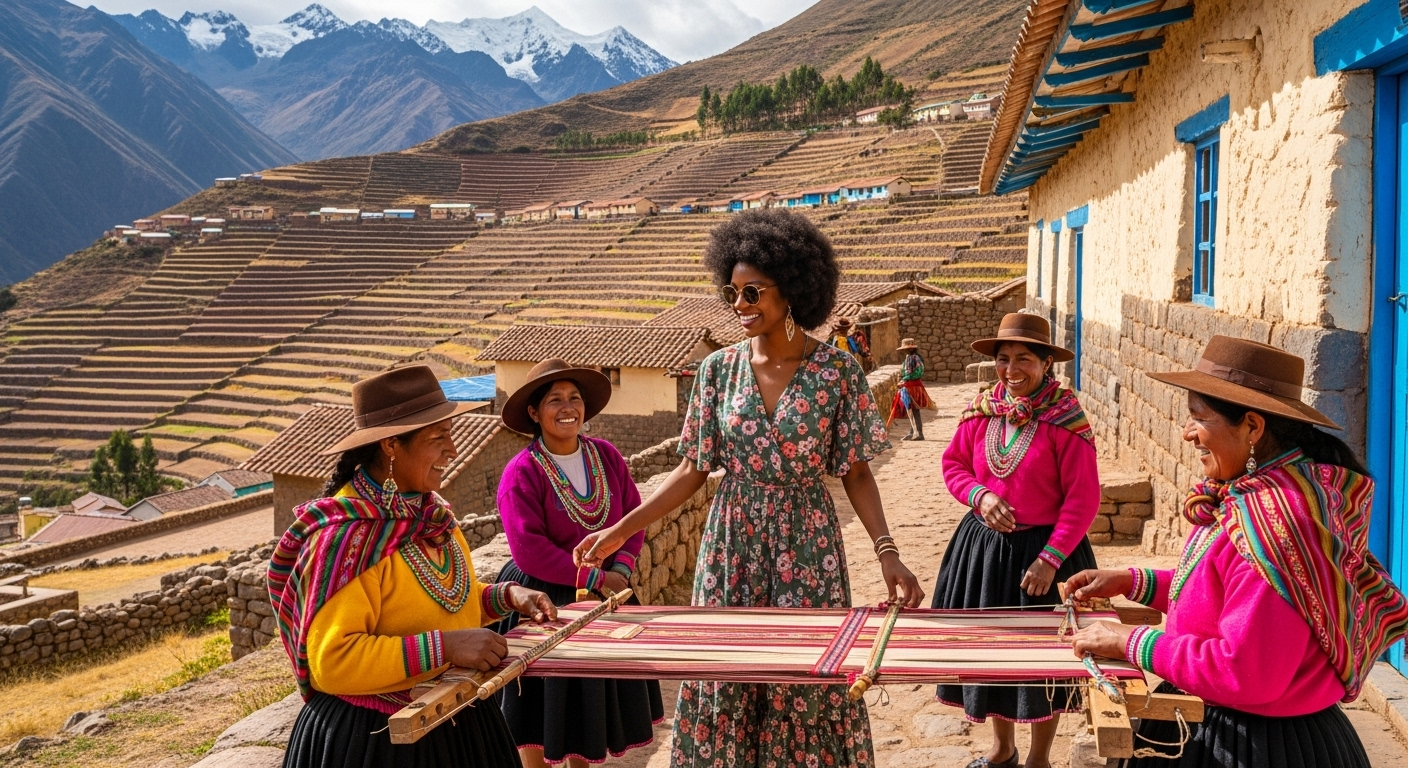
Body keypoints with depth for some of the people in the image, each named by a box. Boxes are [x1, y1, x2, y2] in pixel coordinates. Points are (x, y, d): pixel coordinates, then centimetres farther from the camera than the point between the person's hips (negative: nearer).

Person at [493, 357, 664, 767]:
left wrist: (621, 570, -15)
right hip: (543, 600, -5)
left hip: (602, 595, 5)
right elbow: (530, 551, -22)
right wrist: (594, 579, -19)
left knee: (589, 696, 17)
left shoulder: (607, 456, -1)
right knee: (543, 703, 7)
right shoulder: (522, 472, -17)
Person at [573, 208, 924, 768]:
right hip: (731, 544, 2)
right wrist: (622, 530, -4)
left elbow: (856, 472, -3)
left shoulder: (836, 371, -7)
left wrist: (886, 553, -15)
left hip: (805, 544, -2)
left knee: (806, 682, 6)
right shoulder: (718, 369, -1)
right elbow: (694, 469, 4)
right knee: (726, 678, 9)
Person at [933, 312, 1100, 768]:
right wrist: (980, 495, -12)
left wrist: (1050, 558, -18)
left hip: (1045, 547, -4)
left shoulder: (1065, 419, -15)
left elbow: (1083, 499, -15)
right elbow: (953, 464, 8)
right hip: (984, 544, 5)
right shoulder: (981, 410, -2)